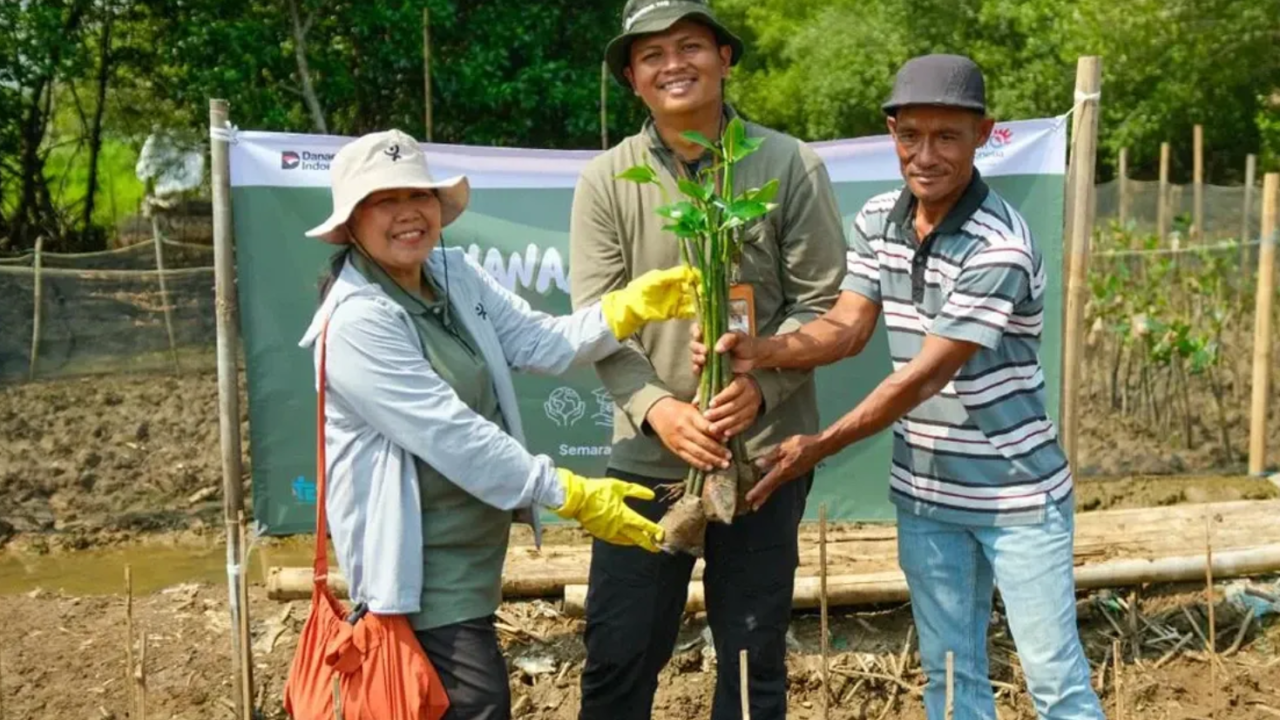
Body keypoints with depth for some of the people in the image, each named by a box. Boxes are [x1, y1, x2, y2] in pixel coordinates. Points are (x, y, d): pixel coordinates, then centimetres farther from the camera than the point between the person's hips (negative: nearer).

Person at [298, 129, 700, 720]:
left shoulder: (452, 273, 3)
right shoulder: (357, 321, -23)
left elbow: (539, 343, -4)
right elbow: (451, 435, -26)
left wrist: (632, 307, -20)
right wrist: (571, 496, -24)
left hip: (470, 550, 9)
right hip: (421, 562, -9)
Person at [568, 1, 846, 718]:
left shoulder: (791, 166, -3)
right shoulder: (606, 181, 0)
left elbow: (822, 304, -3)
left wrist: (761, 385, -19)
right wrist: (656, 407, -20)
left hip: (764, 454, -1)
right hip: (648, 454, 1)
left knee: (753, 656, 12)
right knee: (618, 653, 7)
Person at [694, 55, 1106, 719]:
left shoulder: (999, 250, -23)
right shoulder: (877, 221, 0)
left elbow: (926, 376, -23)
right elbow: (845, 328, -4)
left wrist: (819, 447, -20)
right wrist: (758, 351, -24)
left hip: (1016, 493, -6)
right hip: (926, 493, 6)